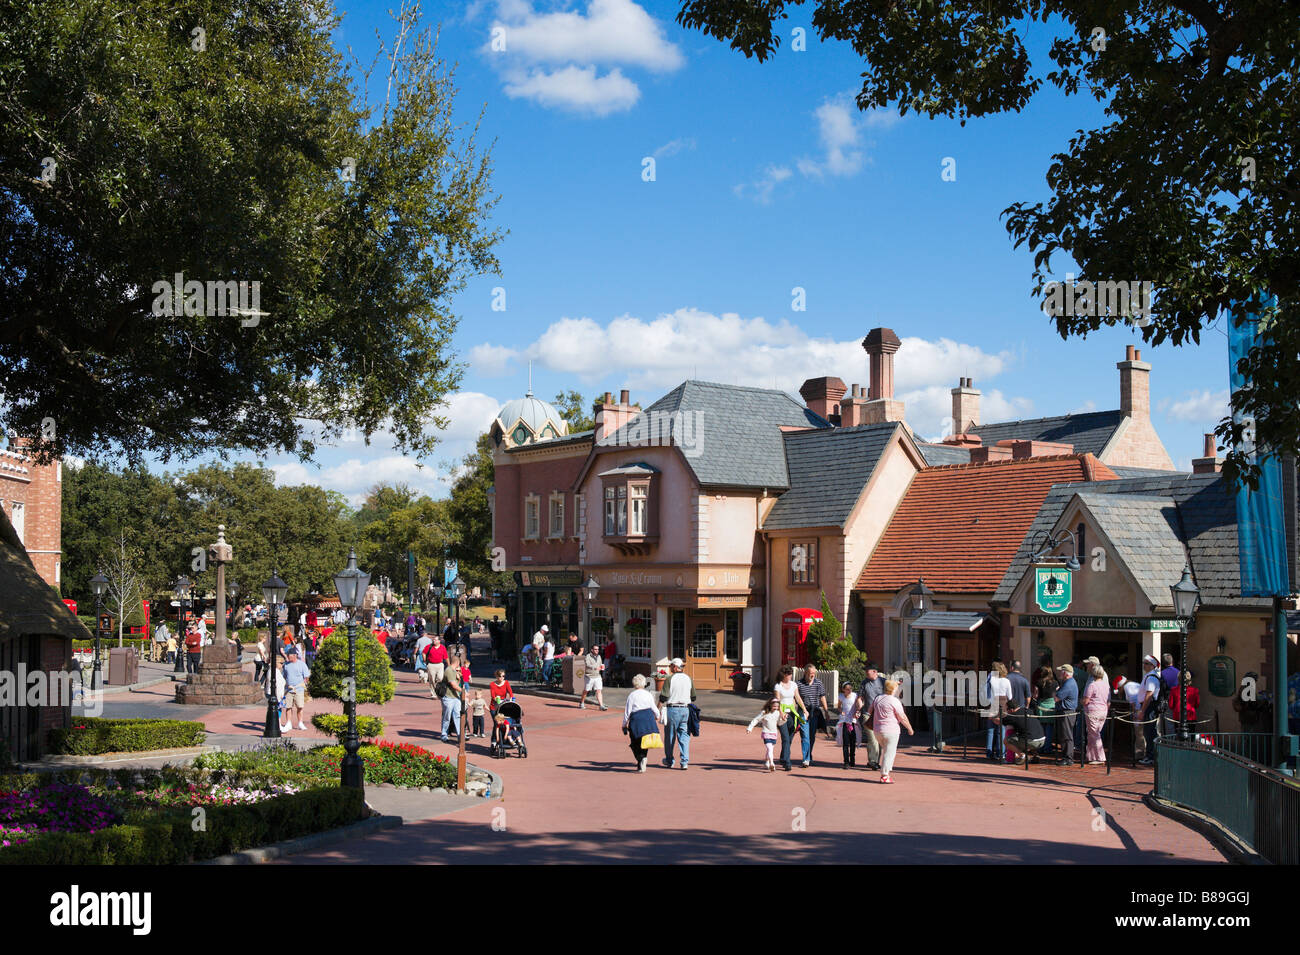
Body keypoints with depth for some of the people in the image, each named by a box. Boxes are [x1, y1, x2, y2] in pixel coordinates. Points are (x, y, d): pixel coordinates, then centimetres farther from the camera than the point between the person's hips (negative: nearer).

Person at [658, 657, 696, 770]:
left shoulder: (669, 679, -9)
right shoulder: (689, 679, 6)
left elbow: (663, 698, -12)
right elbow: (693, 698, 12)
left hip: (672, 709, -4)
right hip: (686, 710, 4)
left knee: (670, 736, 9)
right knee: (684, 736, 6)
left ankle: (669, 761, 20)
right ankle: (685, 761, -2)